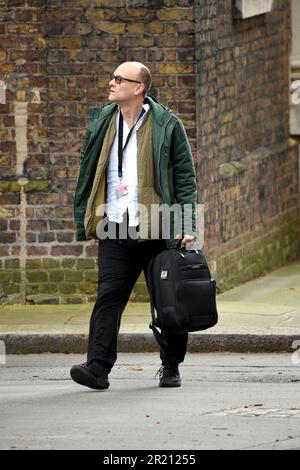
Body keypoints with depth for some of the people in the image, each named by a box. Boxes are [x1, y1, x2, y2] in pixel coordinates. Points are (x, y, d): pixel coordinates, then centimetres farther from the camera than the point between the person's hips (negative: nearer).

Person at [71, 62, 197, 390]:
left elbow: (185, 177, 1)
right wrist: (83, 221, 10)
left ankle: (171, 368, 20)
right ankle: (98, 368, -16)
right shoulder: (100, 123, 11)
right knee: (108, 297, -10)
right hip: (115, 231, 2)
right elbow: (87, 174, 16)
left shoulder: (166, 126, -1)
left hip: (157, 230, -2)